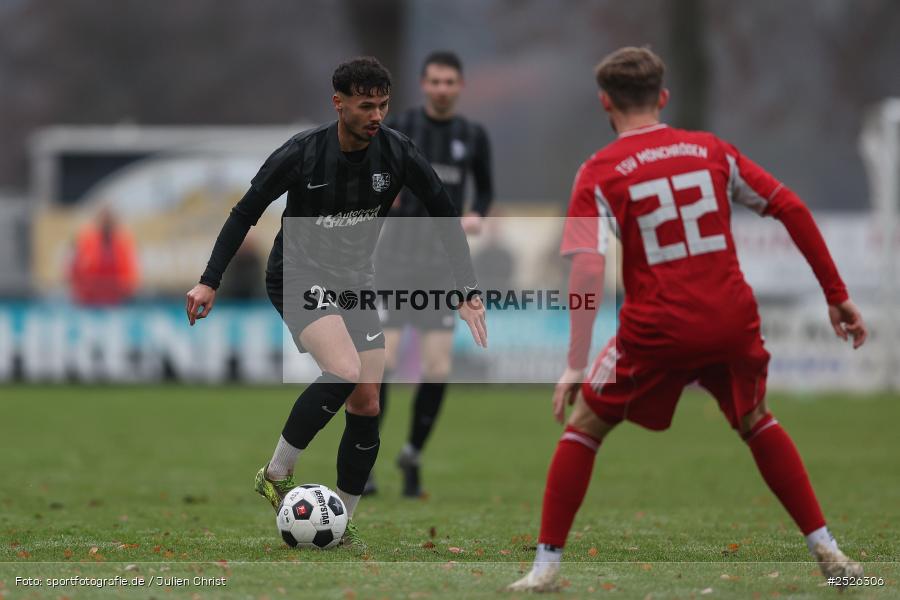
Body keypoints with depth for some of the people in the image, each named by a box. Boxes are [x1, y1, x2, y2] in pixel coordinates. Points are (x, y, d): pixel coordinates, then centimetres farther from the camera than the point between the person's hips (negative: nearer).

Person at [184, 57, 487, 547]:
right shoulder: (301, 154, -18)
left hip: (355, 282, 5)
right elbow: (245, 213, -9)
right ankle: (276, 475, -13)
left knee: (366, 405, -2)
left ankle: (342, 524, 12)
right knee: (344, 372, -28)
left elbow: (444, 216, 2)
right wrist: (210, 282, -13)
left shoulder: (397, 153, -9)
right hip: (298, 277, -5)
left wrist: (467, 294, -3)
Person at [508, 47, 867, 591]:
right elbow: (791, 209, 5)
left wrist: (576, 365, -17)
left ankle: (547, 565, 11)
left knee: (584, 425, 16)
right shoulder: (711, 149, 8)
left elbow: (587, 269, -15)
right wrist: (837, 296, 10)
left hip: (658, 330, -3)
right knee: (757, 421, 27)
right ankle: (828, 552, 22)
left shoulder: (599, 173, -2)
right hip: (733, 321, 3)